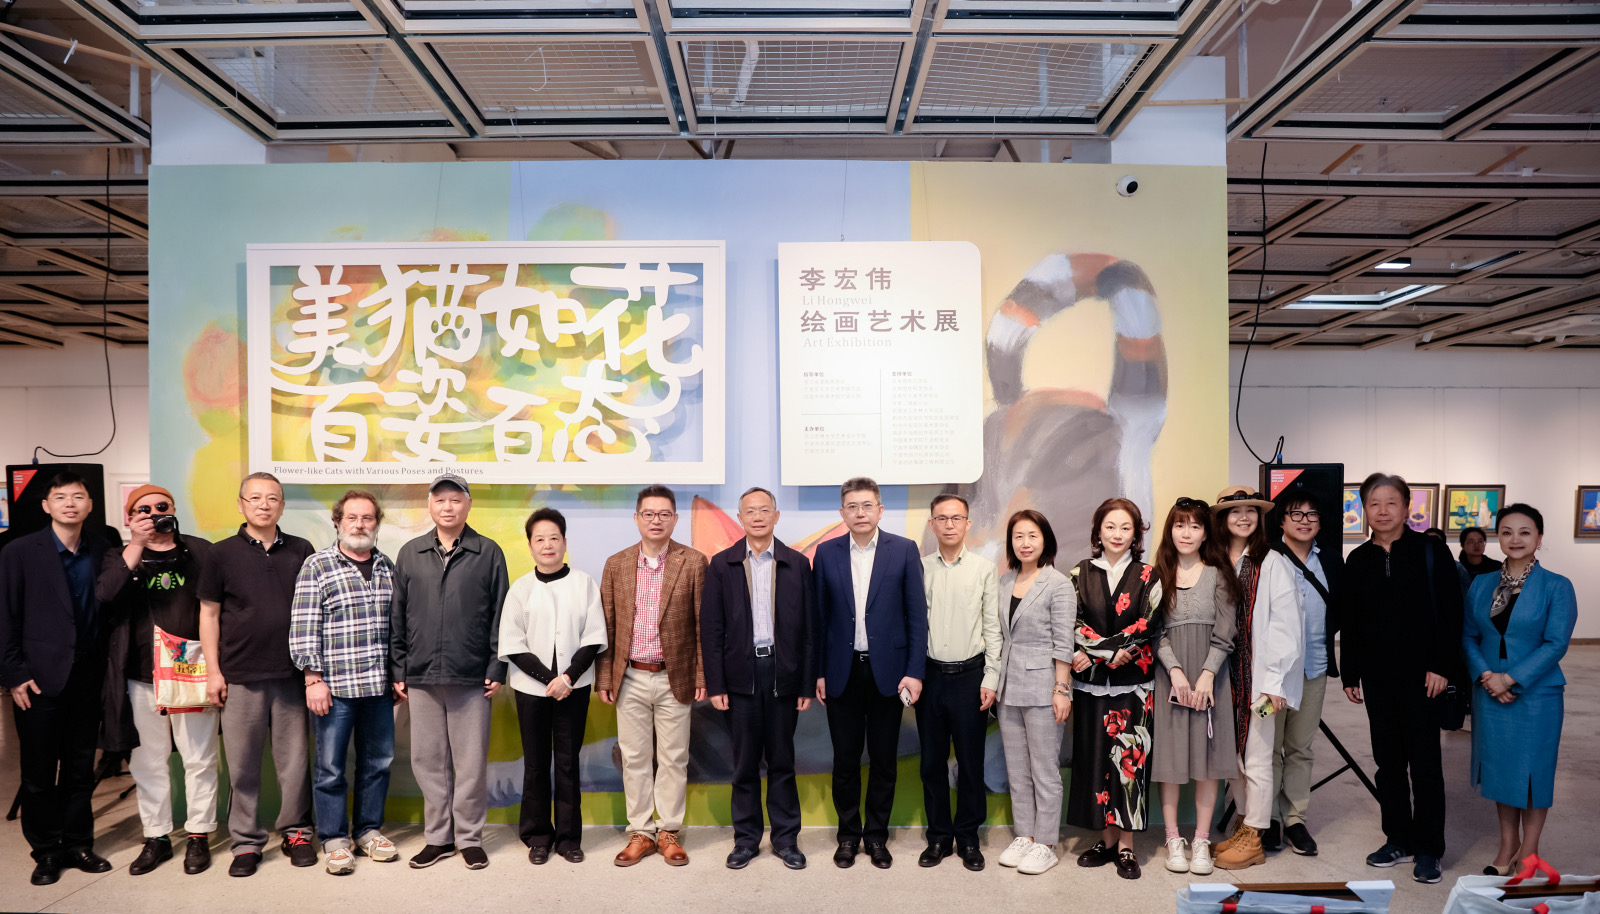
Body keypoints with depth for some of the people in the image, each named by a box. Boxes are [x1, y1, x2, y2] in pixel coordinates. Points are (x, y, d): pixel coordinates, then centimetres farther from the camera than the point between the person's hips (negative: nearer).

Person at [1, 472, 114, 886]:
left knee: (81, 769, 11)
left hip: (87, 677, 3)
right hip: (40, 679, -2)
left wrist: (106, 665, 2)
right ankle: (46, 852, 21)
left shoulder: (102, 549, 3)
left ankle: (78, 844, 24)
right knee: (39, 774, 7)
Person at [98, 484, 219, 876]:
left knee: (199, 759, 4)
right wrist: (136, 546, -17)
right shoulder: (121, 557, 9)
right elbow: (104, 595, -12)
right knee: (147, 762, 11)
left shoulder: (200, 551, 5)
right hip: (142, 679, 2)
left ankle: (199, 835, 16)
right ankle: (156, 837, 24)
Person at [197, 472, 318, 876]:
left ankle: (296, 831, 21)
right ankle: (246, 841, 18)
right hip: (240, 676, -1)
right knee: (242, 764, 5)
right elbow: (209, 614, 4)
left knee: (295, 759, 7)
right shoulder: (222, 553, 3)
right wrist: (213, 671, -1)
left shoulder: (301, 551, 7)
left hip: (293, 674, 1)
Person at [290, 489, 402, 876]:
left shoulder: (388, 567, 10)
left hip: (379, 684, 4)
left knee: (377, 761, 11)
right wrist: (313, 678, -12)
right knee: (330, 766, 4)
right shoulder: (317, 566, -4)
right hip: (334, 684, -4)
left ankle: (369, 829, 26)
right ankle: (334, 839, 18)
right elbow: (303, 625, -7)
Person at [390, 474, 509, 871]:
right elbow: (397, 617, 11)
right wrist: (398, 671, 7)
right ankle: (438, 837, 23)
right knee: (428, 760, 9)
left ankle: (469, 837, 18)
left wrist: (497, 669, -3)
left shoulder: (488, 553, 2)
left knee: (471, 762, 3)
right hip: (421, 676, 3)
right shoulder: (410, 554, 9)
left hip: (471, 677, -2)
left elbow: (499, 615, 1)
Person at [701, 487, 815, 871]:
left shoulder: (797, 564, 2)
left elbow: (809, 628, 2)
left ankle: (786, 838, 21)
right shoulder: (722, 565, 2)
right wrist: (715, 684, -4)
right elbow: (711, 629, 1)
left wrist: (808, 684, -2)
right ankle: (746, 839, 21)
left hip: (783, 672, 0)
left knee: (782, 760, 9)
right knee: (745, 762, 8)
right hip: (741, 673, 0)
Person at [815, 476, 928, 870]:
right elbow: (820, 616, 5)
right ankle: (848, 834, 25)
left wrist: (915, 671, -7)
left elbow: (917, 614, -2)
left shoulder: (904, 550, -2)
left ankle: (877, 835, 25)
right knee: (845, 758, 9)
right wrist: (817, 671, 2)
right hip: (842, 671, 1)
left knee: (884, 759, 9)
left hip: (888, 671, -1)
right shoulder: (826, 553, 3)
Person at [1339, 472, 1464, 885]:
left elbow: (1450, 613, -6)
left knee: (1424, 762, 2)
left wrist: (1441, 666, -12)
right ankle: (1398, 840, 21)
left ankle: (1428, 850, 12)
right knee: (1388, 761, 10)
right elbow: (1348, 622, 10)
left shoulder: (1431, 551, -3)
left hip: (1422, 675, -4)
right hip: (1377, 676, 4)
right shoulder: (1358, 560, 7)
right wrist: (1350, 675, 8)